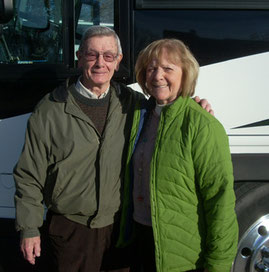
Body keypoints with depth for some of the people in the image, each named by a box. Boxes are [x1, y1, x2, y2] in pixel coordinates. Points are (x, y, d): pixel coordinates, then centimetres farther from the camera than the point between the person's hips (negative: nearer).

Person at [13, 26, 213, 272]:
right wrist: (29, 229, -3)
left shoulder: (132, 102, 0)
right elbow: (29, 176, -3)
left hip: (120, 226, 3)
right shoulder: (50, 110, -7)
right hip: (71, 230, -2)